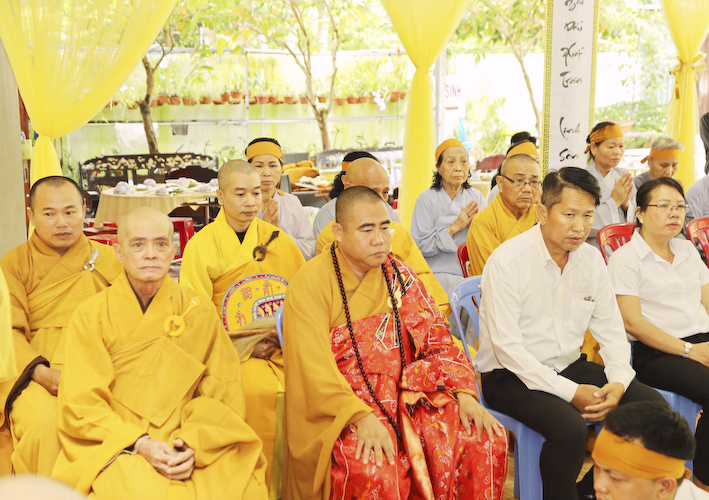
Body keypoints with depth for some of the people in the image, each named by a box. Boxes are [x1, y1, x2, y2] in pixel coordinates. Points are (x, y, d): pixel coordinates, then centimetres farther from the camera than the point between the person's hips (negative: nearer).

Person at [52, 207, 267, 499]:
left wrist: (193, 445, -15)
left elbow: (223, 396, 2)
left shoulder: (199, 311, 7)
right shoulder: (90, 316, 4)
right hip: (115, 449, -1)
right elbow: (82, 403, -2)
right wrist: (139, 444, -17)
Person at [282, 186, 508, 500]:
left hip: (407, 391, 5)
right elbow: (313, 366, -16)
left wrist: (465, 393, -6)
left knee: (487, 440, -14)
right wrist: (361, 416, -29)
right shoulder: (311, 282, -7)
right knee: (375, 472, -34)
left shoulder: (399, 275, 9)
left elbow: (438, 341, 10)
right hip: (341, 407, -5)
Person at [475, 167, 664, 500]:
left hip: (569, 366, 7)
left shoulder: (591, 258, 4)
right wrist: (569, 392, -22)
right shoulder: (507, 261, -17)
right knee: (571, 428, -32)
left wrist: (619, 382, -10)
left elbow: (610, 327, 9)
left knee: (654, 406, -8)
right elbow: (507, 346, -20)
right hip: (511, 377, -7)